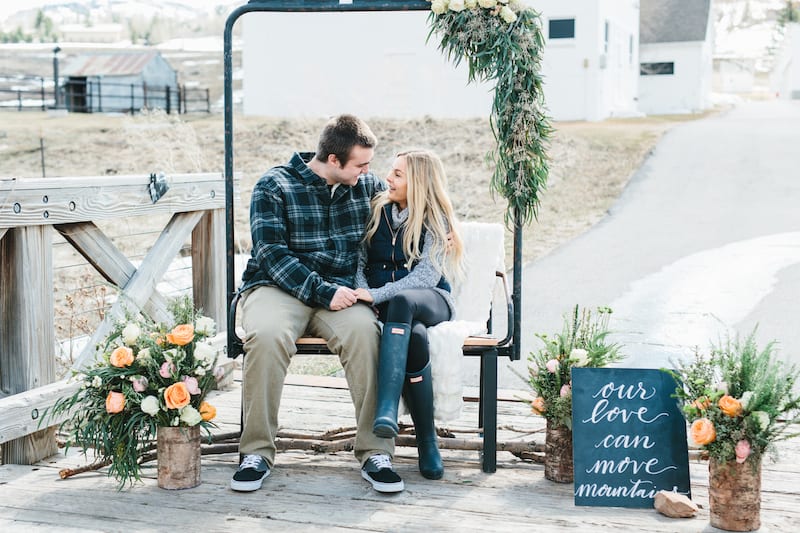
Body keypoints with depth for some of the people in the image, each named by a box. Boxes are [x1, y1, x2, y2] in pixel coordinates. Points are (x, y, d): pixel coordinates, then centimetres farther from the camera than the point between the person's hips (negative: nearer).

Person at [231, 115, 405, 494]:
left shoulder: (367, 186, 11)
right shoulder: (275, 186, -2)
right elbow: (271, 254, -11)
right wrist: (323, 291, -22)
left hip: (339, 291, 2)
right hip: (277, 287, -2)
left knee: (365, 331, -32)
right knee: (266, 336, -36)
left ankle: (375, 452, -25)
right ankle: (257, 452, -21)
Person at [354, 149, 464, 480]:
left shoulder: (435, 221, 0)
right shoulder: (376, 212, 12)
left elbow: (427, 277, -11)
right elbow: (359, 262, 10)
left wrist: (377, 294, -23)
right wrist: (362, 293, -13)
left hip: (431, 301, -2)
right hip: (386, 307, 3)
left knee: (401, 301, -41)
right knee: (414, 338, -35)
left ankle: (387, 407, -51)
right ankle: (427, 442, -32)